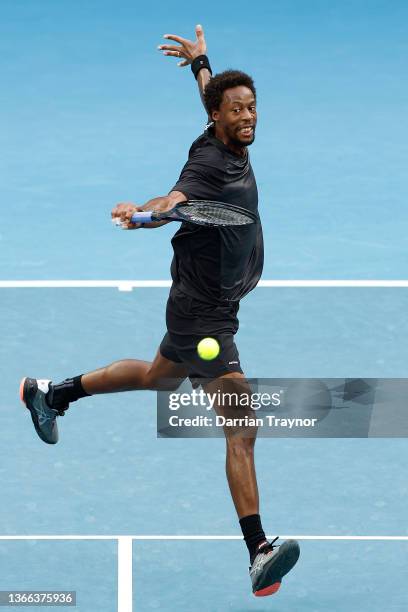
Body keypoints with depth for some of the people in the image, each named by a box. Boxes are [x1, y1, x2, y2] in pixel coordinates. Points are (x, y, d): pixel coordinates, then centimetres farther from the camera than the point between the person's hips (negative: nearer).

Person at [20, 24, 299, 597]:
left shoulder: (234, 148, 3)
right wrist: (146, 211, -66)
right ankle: (259, 553, -18)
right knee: (242, 430, -15)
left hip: (209, 307, 10)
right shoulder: (209, 163, -23)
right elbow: (176, 199, -45)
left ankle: (51, 393, 49)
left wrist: (200, 60, 42)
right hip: (202, 311, -10)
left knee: (158, 377, 33)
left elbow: (212, 91, 25)